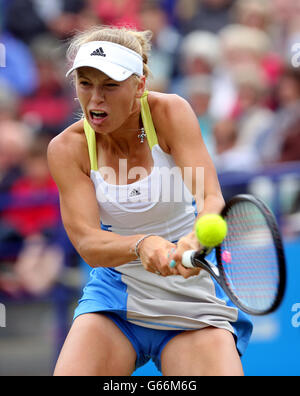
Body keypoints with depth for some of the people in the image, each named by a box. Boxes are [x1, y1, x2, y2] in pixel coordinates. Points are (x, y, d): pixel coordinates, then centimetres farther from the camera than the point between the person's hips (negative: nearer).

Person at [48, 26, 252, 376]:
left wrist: (195, 241, -47)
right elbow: (87, 243, -19)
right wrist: (141, 246, -40)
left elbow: (211, 197, -24)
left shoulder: (170, 113, -13)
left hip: (192, 293, -1)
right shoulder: (67, 149, -9)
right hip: (115, 293, 1)